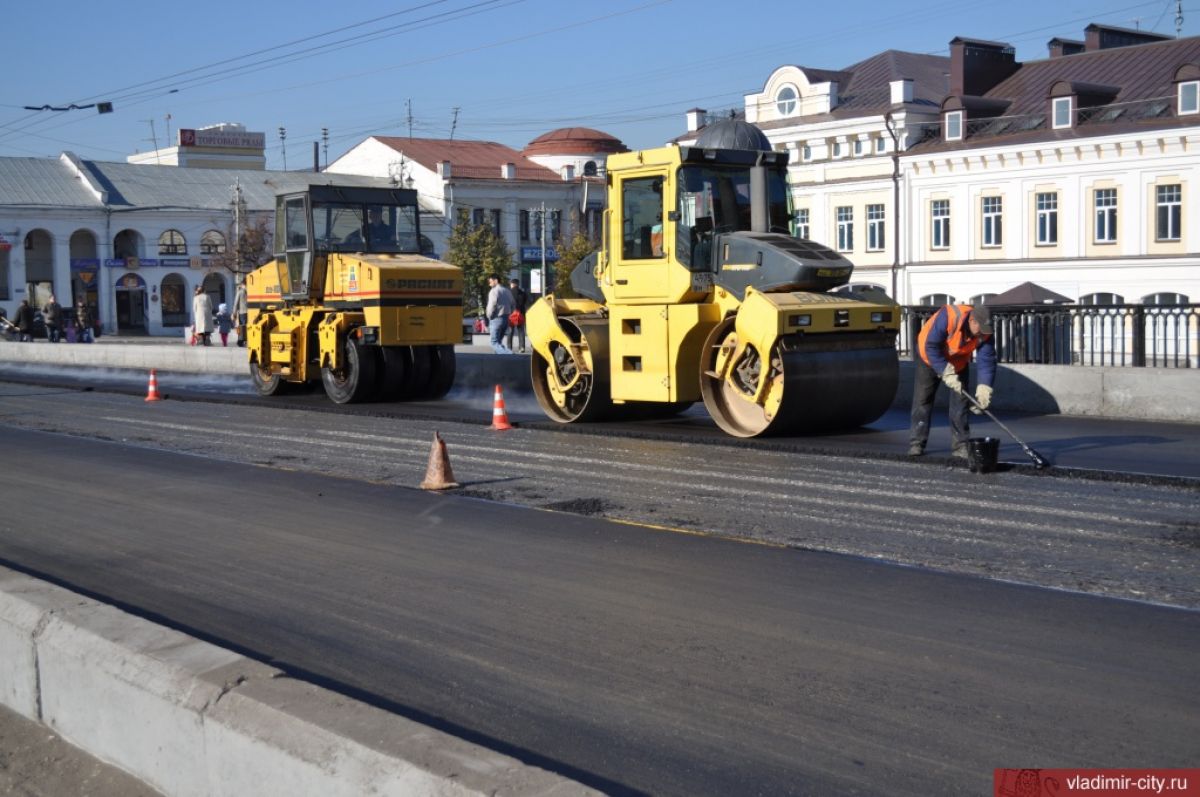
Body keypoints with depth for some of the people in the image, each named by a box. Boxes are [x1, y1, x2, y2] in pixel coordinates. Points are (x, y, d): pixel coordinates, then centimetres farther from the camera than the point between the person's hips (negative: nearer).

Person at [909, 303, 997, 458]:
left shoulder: (985, 332, -24)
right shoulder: (948, 317, -38)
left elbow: (987, 361, -23)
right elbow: (931, 347, -34)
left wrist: (983, 391, -34)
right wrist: (946, 373, -36)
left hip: (958, 362, 3)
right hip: (930, 357, -3)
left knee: (960, 401, -3)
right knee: (922, 399, -3)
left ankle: (961, 445, 2)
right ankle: (916, 443, 3)